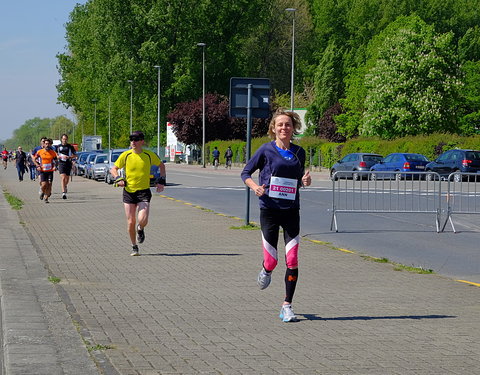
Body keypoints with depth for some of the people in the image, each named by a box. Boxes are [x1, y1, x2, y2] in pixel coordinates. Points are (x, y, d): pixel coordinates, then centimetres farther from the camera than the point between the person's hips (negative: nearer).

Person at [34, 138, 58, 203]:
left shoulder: (53, 153, 3)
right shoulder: (39, 152, 0)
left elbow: (55, 161, 13)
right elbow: (34, 159, 12)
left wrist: (55, 166, -7)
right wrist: (37, 166, -2)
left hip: (50, 171, 1)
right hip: (42, 171, -1)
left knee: (49, 185, -6)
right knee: (44, 184, -11)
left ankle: (46, 198, 4)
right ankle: (42, 192, 21)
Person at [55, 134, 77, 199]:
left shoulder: (70, 146, 3)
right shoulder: (58, 146, 5)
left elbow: (75, 155, 5)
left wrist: (69, 157, -12)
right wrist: (60, 157, -10)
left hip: (68, 164, 1)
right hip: (61, 164, -1)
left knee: (67, 178, 12)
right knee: (63, 177, -16)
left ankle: (65, 186, 45)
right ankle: (63, 192, -20)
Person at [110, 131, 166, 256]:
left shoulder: (149, 155, -2)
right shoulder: (125, 155, -3)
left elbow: (161, 165, 17)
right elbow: (113, 169, 8)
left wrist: (161, 180, 6)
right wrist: (118, 179, -11)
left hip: (144, 191, -1)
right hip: (129, 191, 1)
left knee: (143, 221, -17)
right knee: (130, 222, 0)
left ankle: (140, 229, 21)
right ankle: (134, 247, 19)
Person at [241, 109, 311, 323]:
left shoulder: (299, 152, 7)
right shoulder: (266, 150, -3)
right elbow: (246, 172, 4)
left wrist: (305, 181, -2)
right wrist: (254, 186, -16)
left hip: (291, 211, 2)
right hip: (269, 210, -2)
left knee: (292, 261, -6)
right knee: (271, 261, -1)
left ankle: (287, 306, 5)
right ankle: (266, 271, 38)